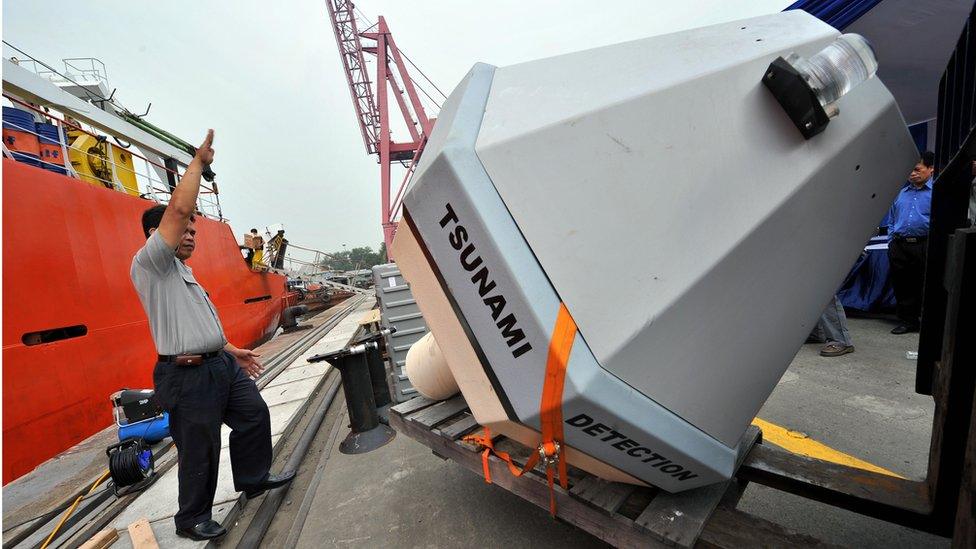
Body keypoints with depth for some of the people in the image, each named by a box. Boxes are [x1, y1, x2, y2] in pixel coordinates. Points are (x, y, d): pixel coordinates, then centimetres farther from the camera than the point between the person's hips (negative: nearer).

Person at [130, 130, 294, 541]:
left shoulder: (181, 273, 18)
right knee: (199, 450, 5)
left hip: (221, 365, 9)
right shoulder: (149, 262, -11)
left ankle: (254, 479, 36)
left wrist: (233, 351, 21)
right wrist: (199, 162, -13)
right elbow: (179, 209, -23)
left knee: (254, 415, 18)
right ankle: (192, 519, 27)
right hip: (188, 376, -9)